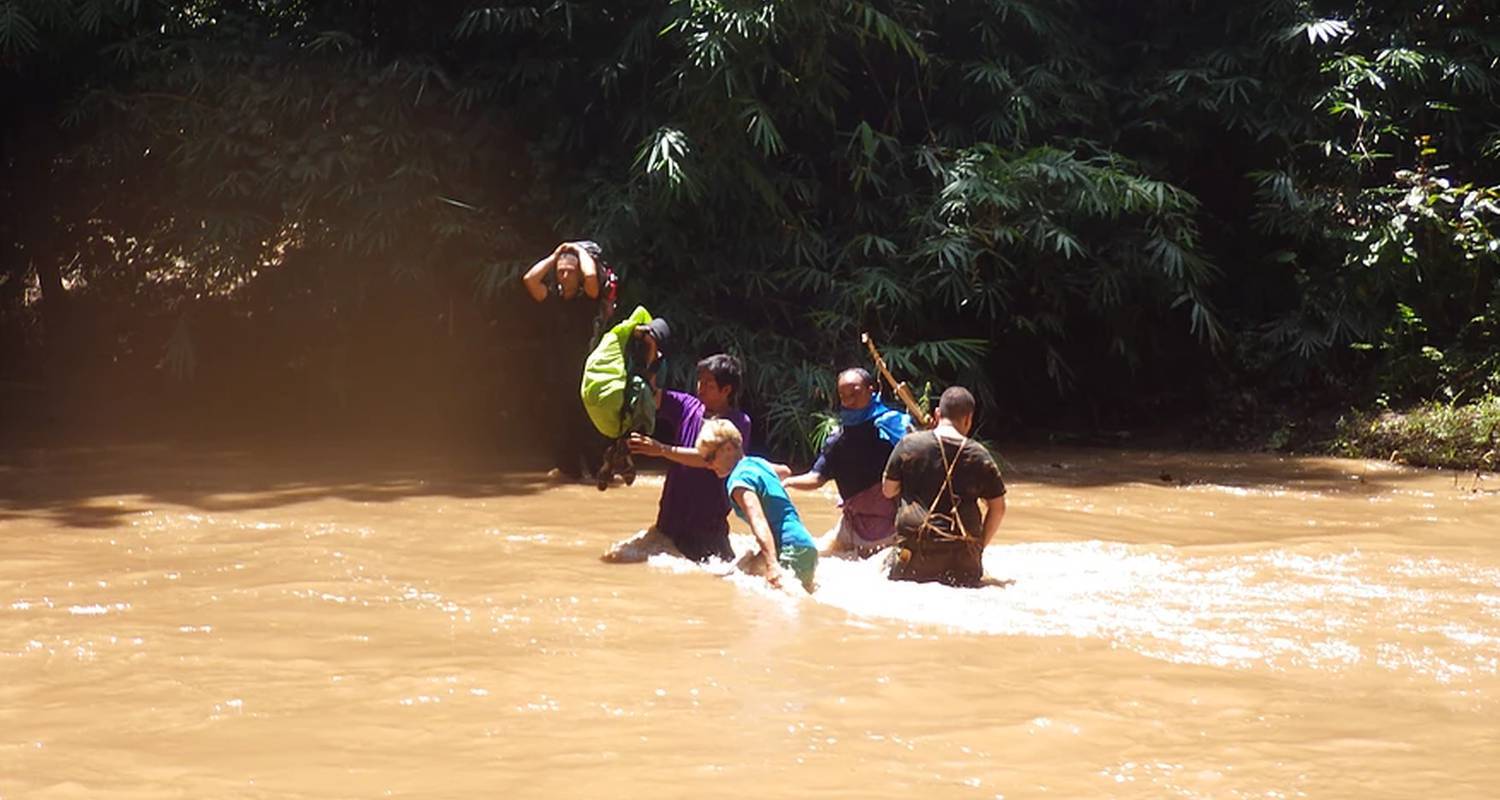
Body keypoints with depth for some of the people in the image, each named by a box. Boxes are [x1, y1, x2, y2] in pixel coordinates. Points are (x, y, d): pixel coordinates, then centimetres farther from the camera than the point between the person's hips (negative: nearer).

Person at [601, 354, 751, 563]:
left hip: (708, 531, -5)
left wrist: (663, 450, -27)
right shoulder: (688, 407, 7)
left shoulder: (739, 423, -8)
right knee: (614, 557, -5)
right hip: (669, 527, 5)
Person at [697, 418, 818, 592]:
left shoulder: (739, 480, -11)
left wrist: (772, 564, -36)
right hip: (807, 547, 10)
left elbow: (759, 522, -25)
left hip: (791, 550, -10)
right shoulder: (757, 462, 17)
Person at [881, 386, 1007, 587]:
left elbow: (888, 490, 10)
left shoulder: (909, 444, 0)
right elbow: (998, 508, 6)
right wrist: (980, 545, 17)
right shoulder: (979, 455, 2)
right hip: (962, 551, 0)